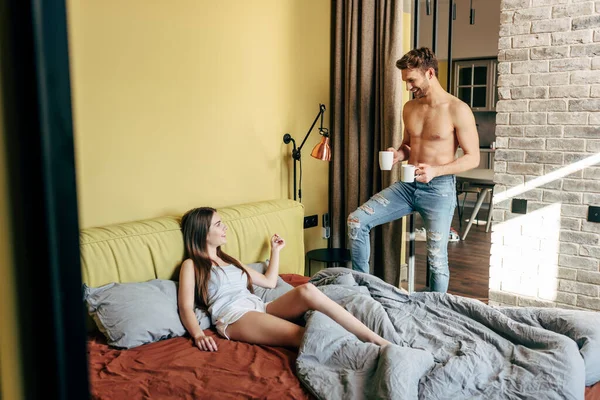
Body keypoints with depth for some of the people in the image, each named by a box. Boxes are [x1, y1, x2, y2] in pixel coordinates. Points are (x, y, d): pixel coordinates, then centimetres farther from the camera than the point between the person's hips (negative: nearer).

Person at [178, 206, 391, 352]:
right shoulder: (191, 265, 10)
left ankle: (376, 340, -31)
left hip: (259, 308, 6)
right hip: (233, 318, -6)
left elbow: (269, 281, 32)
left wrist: (275, 250, 32)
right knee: (302, 335, -32)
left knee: (307, 290, -25)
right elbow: (186, 307, -4)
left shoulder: (229, 261, 30)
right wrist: (198, 334, -23)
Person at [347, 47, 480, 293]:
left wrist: (436, 170, -23)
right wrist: (398, 155, -3)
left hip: (439, 189, -5)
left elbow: (473, 158, -9)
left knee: (436, 258, -1)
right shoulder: (410, 108, 8)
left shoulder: (458, 111, -11)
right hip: (407, 185, 6)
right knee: (356, 221, -8)